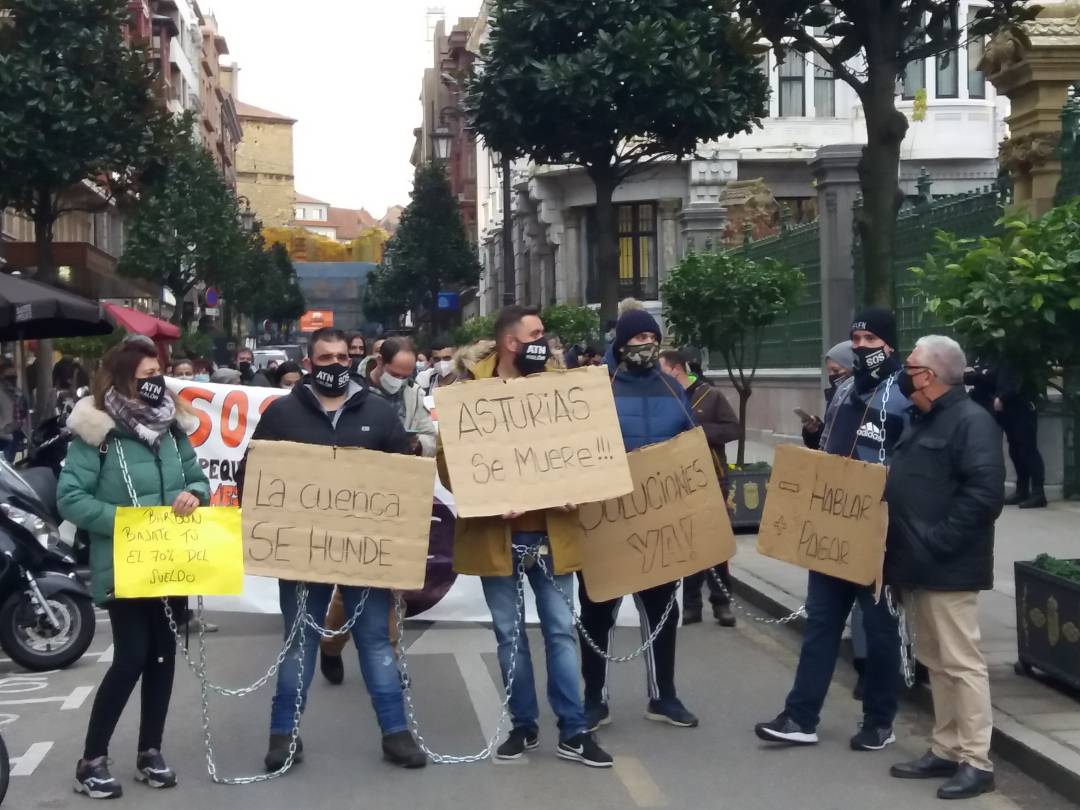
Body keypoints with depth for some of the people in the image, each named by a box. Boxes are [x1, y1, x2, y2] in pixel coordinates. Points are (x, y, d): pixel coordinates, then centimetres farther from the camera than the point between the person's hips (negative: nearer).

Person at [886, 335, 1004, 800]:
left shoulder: (971, 421, -13)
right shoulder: (924, 421, 17)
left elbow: (985, 493, -23)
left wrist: (939, 541, -22)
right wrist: (909, 549, 13)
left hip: (947, 568, -10)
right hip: (918, 566, 10)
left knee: (961, 662, -4)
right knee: (935, 662, 14)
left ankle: (977, 761, 2)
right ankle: (946, 750, 23)